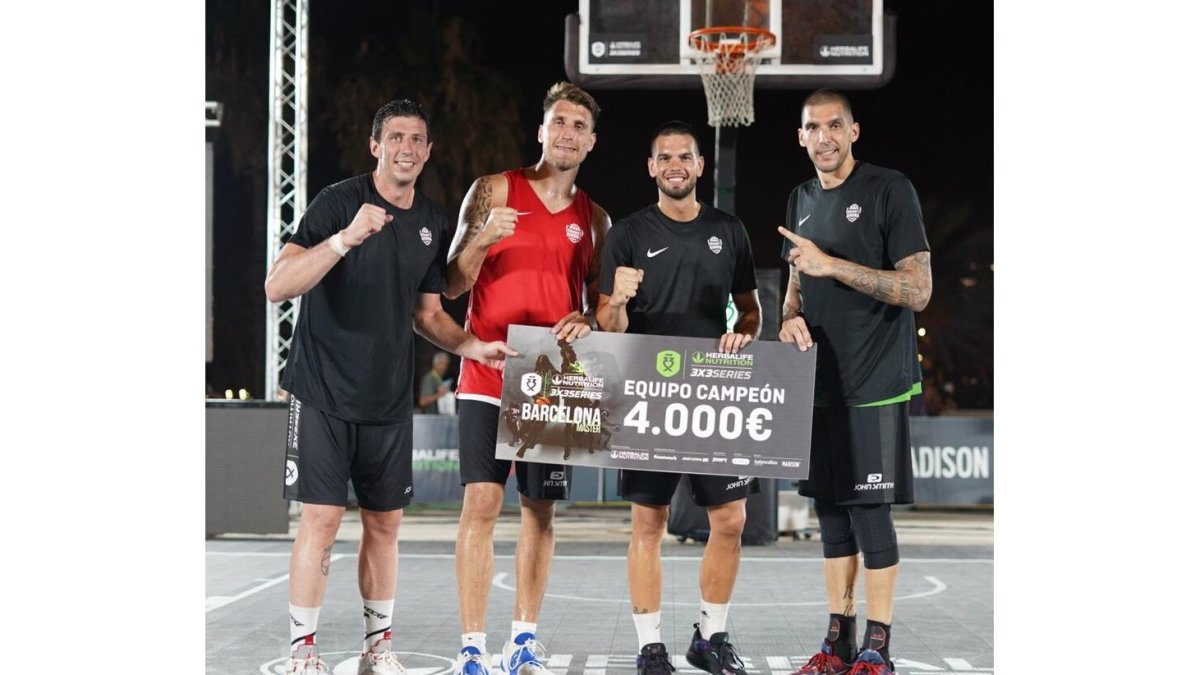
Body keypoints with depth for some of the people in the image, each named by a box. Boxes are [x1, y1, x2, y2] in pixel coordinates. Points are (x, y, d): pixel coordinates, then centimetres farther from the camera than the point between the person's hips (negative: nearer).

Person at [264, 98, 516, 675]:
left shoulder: (432, 222, 9)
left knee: (385, 523, 9)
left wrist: (472, 346, 1)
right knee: (322, 519, -7)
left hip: (390, 400, 6)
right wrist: (345, 238, -32)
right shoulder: (340, 201, -10)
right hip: (325, 392, -5)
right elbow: (278, 286, -19)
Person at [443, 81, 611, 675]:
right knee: (481, 502, -10)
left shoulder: (595, 219, 11)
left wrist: (586, 321, -8)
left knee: (540, 509, 6)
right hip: (489, 374, -3)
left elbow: (600, 305, 15)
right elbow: (452, 286, -3)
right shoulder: (495, 191, 1)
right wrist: (484, 238, -21)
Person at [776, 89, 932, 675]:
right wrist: (791, 318, 1)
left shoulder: (889, 190, -7)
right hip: (818, 380, 7)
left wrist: (831, 264, -18)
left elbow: (918, 290, -13)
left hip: (875, 384, -6)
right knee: (830, 508, 10)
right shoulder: (801, 200, 14)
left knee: (871, 511, -5)